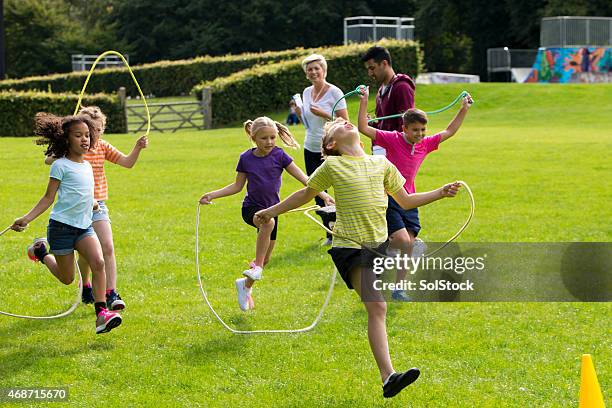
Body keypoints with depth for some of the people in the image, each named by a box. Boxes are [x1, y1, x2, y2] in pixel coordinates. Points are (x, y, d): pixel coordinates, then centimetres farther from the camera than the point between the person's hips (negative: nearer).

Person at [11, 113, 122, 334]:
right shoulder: (61, 166, -9)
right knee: (67, 278, 7)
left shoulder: (87, 165, 11)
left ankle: (101, 314, -20)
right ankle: (41, 252, 36)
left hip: (84, 225, 5)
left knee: (98, 262, -20)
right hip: (62, 225, -5)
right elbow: (49, 198, -8)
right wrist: (26, 218, -16)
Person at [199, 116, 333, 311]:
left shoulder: (279, 155, -8)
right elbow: (237, 186, 7)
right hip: (251, 208, -2)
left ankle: (246, 285, 33)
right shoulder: (246, 158, -5)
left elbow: (302, 177, -9)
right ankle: (257, 266, -29)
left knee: (266, 258, 7)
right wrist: (212, 195, 0)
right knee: (267, 222, -38)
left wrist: (323, 195, -18)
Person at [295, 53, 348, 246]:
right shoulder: (306, 92, 11)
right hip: (310, 149, 6)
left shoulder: (334, 92, -9)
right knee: (317, 193, 7)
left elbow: (345, 122, -11)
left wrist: (324, 114, -19)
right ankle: (331, 232, 18)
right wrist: (299, 111, 2)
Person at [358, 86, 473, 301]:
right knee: (402, 240, -20)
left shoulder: (425, 145, 4)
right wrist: (364, 101, -25)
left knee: (409, 246, 2)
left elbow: (449, 132, 17)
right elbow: (364, 128, -18)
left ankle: (399, 289, 9)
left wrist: (464, 109, 12)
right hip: (389, 198, -6)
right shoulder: (392, 139, -11)